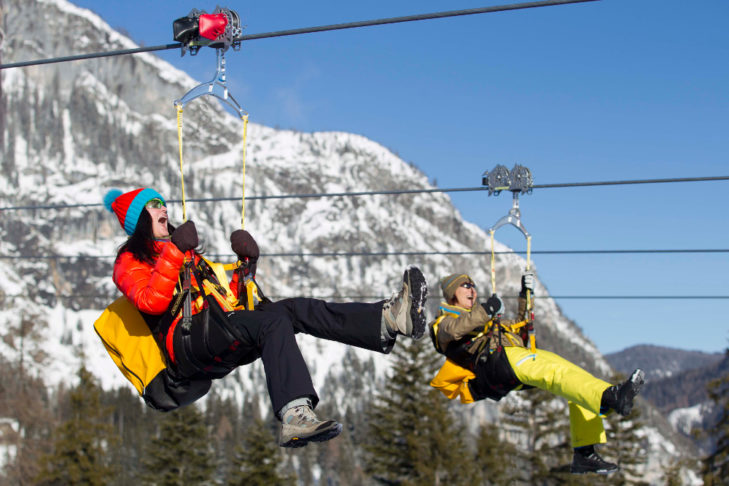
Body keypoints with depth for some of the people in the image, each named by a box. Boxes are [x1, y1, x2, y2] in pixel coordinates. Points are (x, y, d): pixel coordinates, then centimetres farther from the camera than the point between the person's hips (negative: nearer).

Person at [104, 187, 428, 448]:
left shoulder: (185, 252, 33)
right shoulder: (130, 260, 10)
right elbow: (153, 302, -12)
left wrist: (246, 266, 16)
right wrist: (174, 252, -13)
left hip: (219, 345, 7)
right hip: (185, 343, -7)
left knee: (295, 309, -16)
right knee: (273, 322, -32)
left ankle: (389, 318, -35)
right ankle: (295, 415, -55)